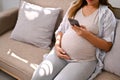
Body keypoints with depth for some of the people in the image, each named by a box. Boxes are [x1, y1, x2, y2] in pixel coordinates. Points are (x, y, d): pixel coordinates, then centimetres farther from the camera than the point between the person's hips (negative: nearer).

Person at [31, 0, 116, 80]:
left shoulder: (107, 13, -3)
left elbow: (107, 46, -6)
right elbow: (61, 29, 15)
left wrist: (87, 34, -18)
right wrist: (57, 45, -4)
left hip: (84, 61, -4)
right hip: (61, 53, 4)